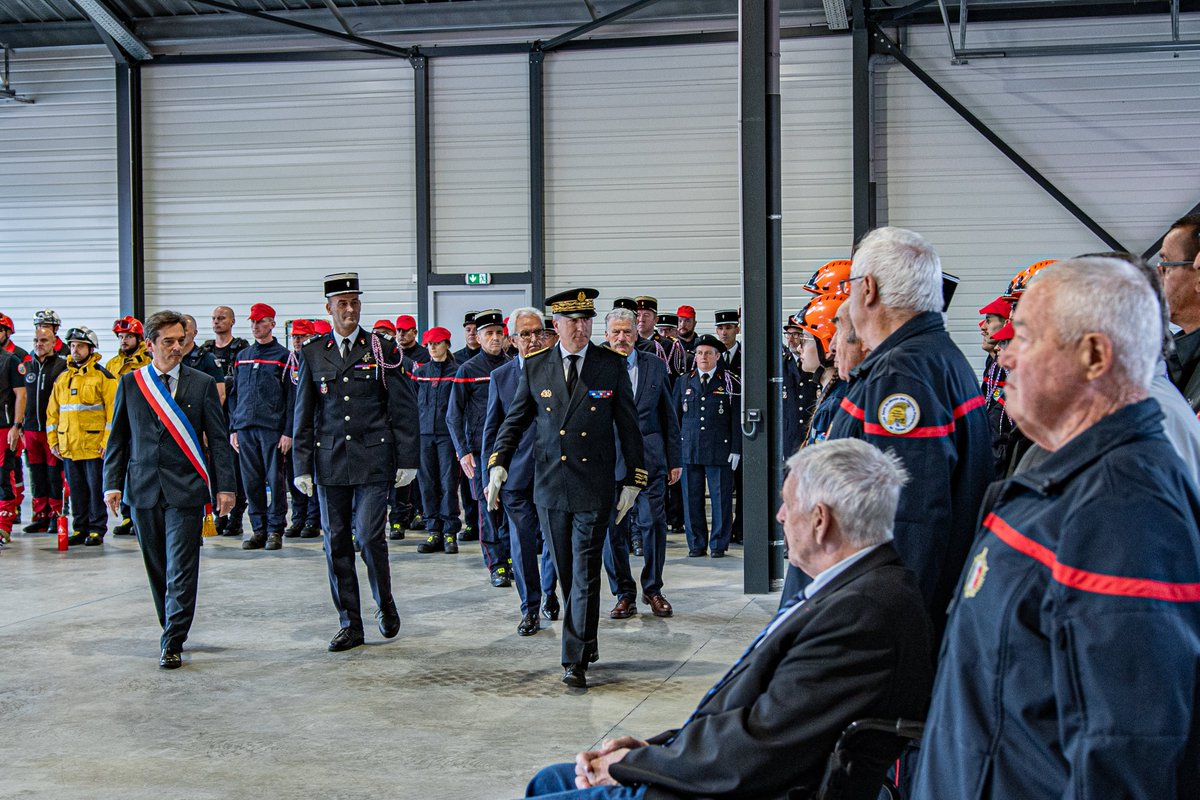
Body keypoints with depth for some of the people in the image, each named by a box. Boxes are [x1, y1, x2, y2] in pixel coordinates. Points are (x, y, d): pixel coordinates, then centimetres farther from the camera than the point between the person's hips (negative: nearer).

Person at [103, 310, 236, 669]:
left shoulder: (203, 384, 3)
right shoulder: (130, 383, 7)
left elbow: (218, 438, 3)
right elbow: (118, 438, 10)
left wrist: (224, 486, -3)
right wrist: (113, 484, 2)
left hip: (186, 491, -2)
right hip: (143, 489, 2)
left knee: (181, 570, -6)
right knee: (157, 569, 11)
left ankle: (172, 643, -1)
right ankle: (171, 632, 25)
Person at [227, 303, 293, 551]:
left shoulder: (283, 356, 1)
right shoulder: (241, 357, 16)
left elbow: (291, 397, -3)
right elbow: (234, 395, 18)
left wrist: (288, 432, -9)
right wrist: (233, 429, 10)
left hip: (273, 428, -4)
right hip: (245, 428, 5)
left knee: (275, 479, -2)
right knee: (251, 482, 5)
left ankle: (275, 530, 5)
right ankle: (258, 529, 13)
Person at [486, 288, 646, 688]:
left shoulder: (612, 366, 0)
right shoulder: (535, 367, 4)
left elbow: (628, 426, 4)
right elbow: (515, 421, 10)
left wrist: (633, 479, 1)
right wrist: (498, 465, -3)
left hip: (594, 486, -2)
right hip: (550, 485, 3)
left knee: (585, 574, -5)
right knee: (566, 574, 11)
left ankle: (575, 659, -1)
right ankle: (587, 642, 29)